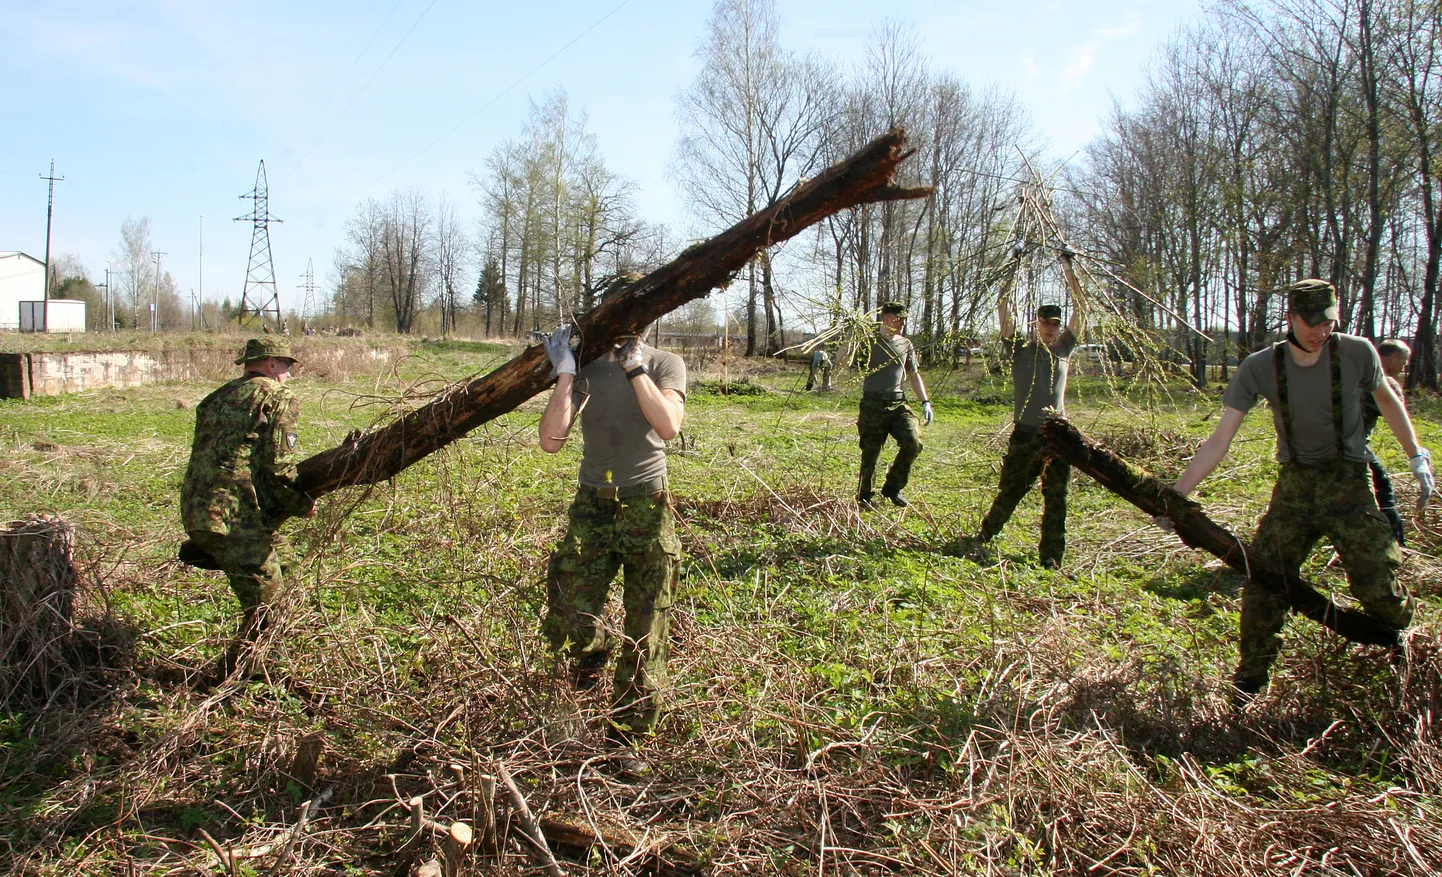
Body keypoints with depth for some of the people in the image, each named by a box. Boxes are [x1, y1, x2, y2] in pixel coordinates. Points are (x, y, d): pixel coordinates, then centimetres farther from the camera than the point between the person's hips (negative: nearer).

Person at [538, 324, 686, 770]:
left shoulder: (664, 364, 2)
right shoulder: (585, 368, 5)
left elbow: (668, 425, -18)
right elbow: (551, 441, -7)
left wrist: (634, 366, -14)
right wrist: (565, 373, -11)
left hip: (647, 510, -1)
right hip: (592, 506, 1)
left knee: (645, 638, 4)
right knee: (568, 624, -8)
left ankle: (626, 736, 22)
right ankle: (594, 651, 29)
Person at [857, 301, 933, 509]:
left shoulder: (905, 344, 14)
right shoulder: (870, 342, -1)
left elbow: (914, 375, 21)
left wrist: (925, 402, 12)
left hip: (898, 404, 4)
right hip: (873, 405, -4)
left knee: (913, 443, -13)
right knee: (871, 452, -1)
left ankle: (892, 488, 7)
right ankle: (865, 496, 20)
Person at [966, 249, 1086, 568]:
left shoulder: (1064, 349, 10)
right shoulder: (1020, 348, 4)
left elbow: (1081, 309, 8)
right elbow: (1003, 307, -3)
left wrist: (1069, 270, 5)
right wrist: (1014, 269, -4)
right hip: (1025, 434, -3)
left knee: (1056, 500, 5)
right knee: (1010, 493, 0)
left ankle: (1051, 557, 13)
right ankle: (983, 537, 20)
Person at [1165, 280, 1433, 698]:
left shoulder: (1357, 353, -10)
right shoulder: (1259, 368, -10)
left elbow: (1387, 400, 12)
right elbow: (1219, 440, -10)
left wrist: (1417, 456, 10)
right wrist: (1177, 495, -15)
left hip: (1348, 484, -1)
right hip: (1294, 485, 1)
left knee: (1378, 586, -6)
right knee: (1264, 583, -1)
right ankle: (1250, 679, 14)